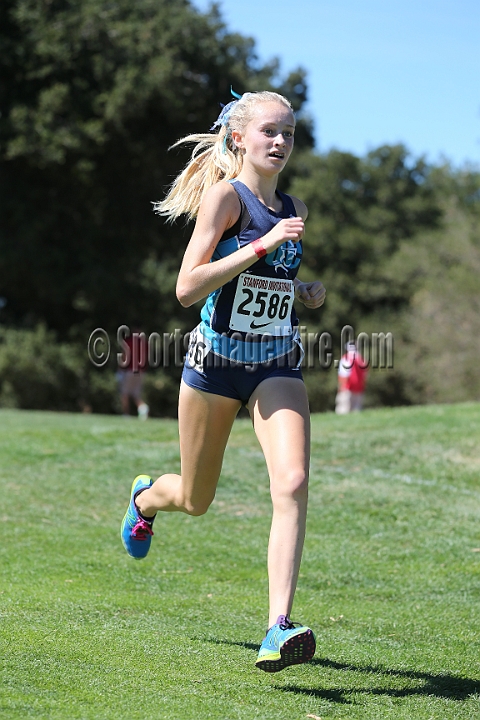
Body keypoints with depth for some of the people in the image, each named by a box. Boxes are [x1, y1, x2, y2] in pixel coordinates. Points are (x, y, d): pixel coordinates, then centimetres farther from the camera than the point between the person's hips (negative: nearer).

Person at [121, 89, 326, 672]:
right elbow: (187, 288, -21)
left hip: (277, 367, 4)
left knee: (293, 483, -20)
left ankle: (278, 630, -23)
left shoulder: (291, 207, 10)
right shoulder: (224, 194, -10)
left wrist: (306, 291, 7)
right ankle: (145, 496, 51)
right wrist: (264, 244, -25)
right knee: (195, 501, 13)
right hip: (217, 360, -4)